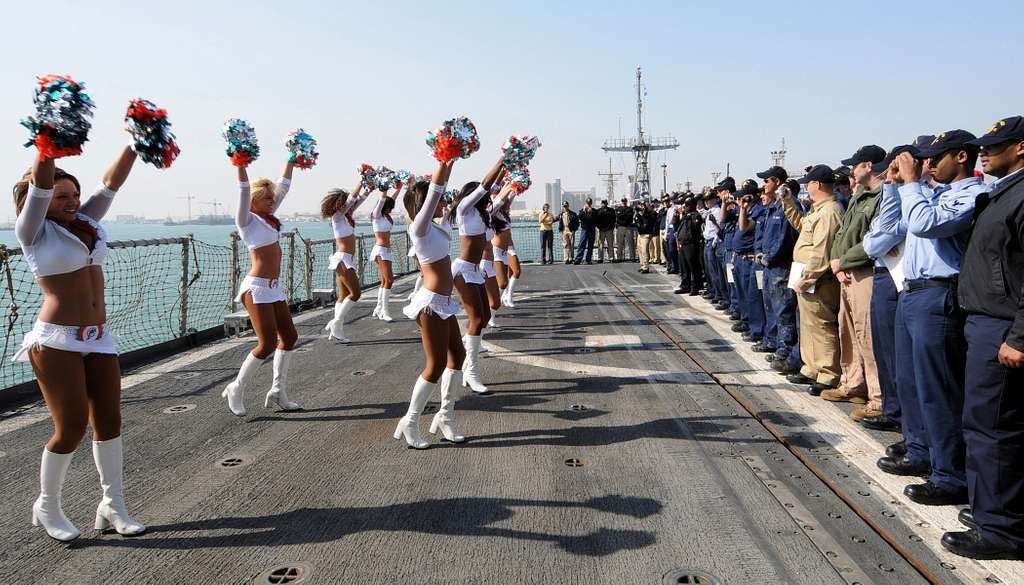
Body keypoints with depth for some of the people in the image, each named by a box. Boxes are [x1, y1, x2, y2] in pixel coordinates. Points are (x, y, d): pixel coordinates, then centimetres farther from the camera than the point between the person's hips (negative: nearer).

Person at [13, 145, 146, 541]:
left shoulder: (85, 222, 10)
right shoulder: (33, 231, -5)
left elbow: (112, 181, 5)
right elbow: (40, 182, -19)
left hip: (99, 338, 6)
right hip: (56, 341, -6)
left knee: (109, 420, 5)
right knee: (72, 426, -3)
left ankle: (113, 506, 17)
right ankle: (47, 506, 21)